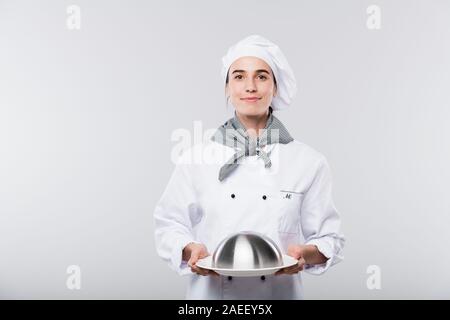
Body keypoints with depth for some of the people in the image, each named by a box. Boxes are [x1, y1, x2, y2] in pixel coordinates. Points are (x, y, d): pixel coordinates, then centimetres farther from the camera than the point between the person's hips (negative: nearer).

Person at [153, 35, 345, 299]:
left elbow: (330, 237, 1)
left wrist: (305, 253, -18)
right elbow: (170, 224, 2)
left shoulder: (308, 161, -4)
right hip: (212, 292, 0)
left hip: (281, 292, 0)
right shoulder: (197, 157, -3)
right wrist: (191, 250, -17)